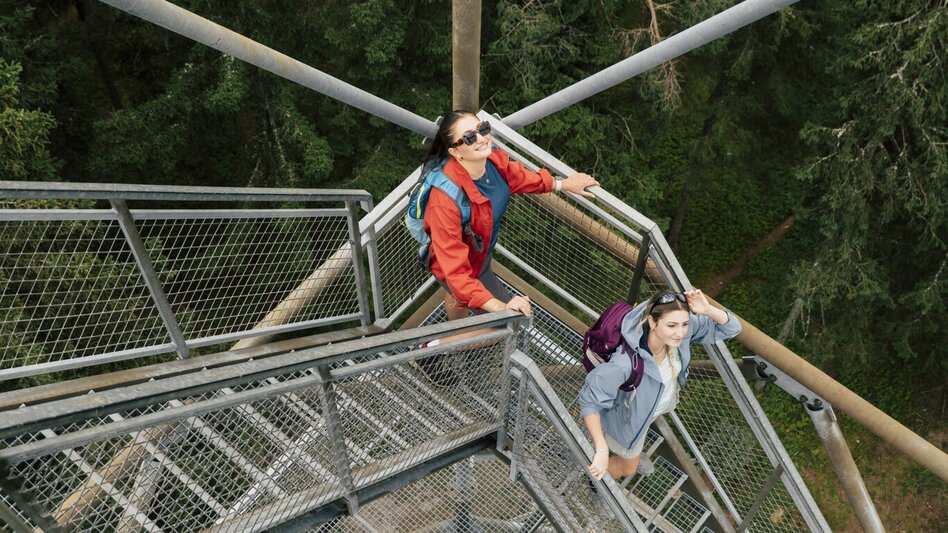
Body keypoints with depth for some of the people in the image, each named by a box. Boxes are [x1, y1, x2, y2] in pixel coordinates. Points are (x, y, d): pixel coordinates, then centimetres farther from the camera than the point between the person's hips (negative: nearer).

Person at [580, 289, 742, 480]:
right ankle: (600, 486, 57)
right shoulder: (627, 363, -48)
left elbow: (731, 328, -20)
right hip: (630, 418, -5)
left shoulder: (682, 330, -31)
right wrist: (601, 450, -41)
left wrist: (708, 310, -41)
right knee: (627, 468, 23)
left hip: (659, 406, 5)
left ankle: (634, 455, 74)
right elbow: (589, 399, -39)